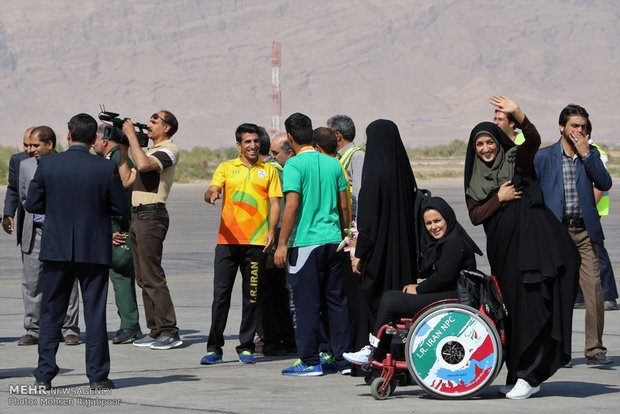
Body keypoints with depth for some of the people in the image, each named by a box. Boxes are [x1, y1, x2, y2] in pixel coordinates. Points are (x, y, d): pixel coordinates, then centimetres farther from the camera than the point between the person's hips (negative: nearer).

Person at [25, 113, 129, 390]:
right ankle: (97, 375, 6)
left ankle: (44, 375, 8)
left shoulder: (47, 165, -6)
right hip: (94, 250, -1)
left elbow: (32, 204, -1)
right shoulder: (107, 169, -8)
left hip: (57, 248, 1)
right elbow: (121, 208, -2)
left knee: (51, 312, 9)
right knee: (95, 313, 6)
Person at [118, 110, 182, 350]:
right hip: (138, 215, 10)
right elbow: (127, 180, 21)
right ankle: (156, 331, 10)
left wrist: (131, 135, -14)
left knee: (152, 276, -12)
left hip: (152, 215, -10)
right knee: (143, 278, 8)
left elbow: (143, 164, -24)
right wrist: (123, 148, 18)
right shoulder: (150, 152, 23)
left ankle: (169, 332, -11)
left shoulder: (169, 150, -6)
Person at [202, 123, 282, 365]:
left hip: (256, 241, 0)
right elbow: (210, 192, -2)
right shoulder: (226, 168, 10)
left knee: (252, 296, 2)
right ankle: (214, 347, 3)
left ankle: (246, 347, 10)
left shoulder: (269, 170, 11)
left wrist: (271, 231, -8)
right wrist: (211, 195, -27)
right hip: (228, 240, 0)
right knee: (221, 294, -2)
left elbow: (274, 204, 7)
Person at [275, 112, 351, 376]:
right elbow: (344, 206, 12)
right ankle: (343, 359, 11)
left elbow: (292, 206, -15)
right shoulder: (333, 164, 9)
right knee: (336, 300, 10)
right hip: (334, 240, 6)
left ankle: (310, 362, 1)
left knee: (306, 303, 0)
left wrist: (282, 244, -12)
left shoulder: (295, 164, -8)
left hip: (305, 242, -6)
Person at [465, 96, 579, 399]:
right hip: (503, 250, 5)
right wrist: (499, 198, -7)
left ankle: (528, 375, -11)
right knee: (512, 311, 6)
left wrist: (517, 115, -33)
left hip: (532, 245, -5)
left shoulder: (517, 161, 3)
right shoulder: (476, 180, 16)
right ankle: (518, 374, 11)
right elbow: (475, 216, 8)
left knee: (532, 307, -10)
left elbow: (533, 140, -17)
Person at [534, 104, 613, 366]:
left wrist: (586, 155, -8)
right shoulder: (544, 156, 6)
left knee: (594, 288, -9)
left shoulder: (591, 154, 12)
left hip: (585, 231, 1)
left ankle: (594, 349, -6)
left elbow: (605, 184, -2)